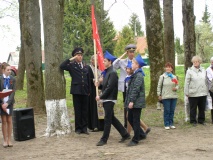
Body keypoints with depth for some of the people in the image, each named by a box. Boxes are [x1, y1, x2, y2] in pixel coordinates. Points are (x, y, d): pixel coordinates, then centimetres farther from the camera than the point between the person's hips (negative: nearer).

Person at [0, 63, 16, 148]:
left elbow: (13, 92, -5)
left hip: (9, 102, 1)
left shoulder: (12, 79, 0)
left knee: (9, 121, 5)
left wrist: (7, 103, -15)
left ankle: (9, 140, 12)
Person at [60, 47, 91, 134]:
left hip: (85, 91, 3)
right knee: (77, 110, 2)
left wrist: (89, 91, 11)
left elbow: (88, 80, 15)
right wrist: (70, 59, -14)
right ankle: (78, 128, 10)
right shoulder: (71, 65, 2)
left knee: (85, 110, 4)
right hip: (76, 91, -3)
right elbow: (62, 66, -15)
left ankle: (84, 127, 11)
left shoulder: (86, 67, 13)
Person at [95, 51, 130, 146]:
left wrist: (100, 96, -16)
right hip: (106, 99, 10)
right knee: (112, 118, 15)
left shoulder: (112, 73, -15)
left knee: (107, 119, -2)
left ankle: (104, 139, 5)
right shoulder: (106, 72, 14)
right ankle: (125, 134, 24)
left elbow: (110, 87, -20)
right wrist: (99, 85, 0)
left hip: (109, 99, -10)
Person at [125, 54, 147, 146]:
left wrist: (132, 101, -23)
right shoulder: (135, 75, 15)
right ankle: (141, 134, 26)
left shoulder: (139, 75, -15)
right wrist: (130, 101, 17)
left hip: (136, 103, -9)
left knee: (135, 121, -1)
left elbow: (136, 89, -21)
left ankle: (135, 140, 9)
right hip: (133, 102, 9)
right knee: (130, 119, 14)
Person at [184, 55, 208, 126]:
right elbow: (187, 82, -4)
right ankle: (193, 121, 14)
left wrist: (206, 91, 11)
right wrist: (186, 92, -7)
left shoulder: (203, 70, 9)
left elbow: (206, 81, 14)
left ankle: (201, 120, 23)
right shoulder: (189, 71, -4)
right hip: (193, 93, -4)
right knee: (193, 108, 4)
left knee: (202, 108, 10)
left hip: (203, 93, 4)